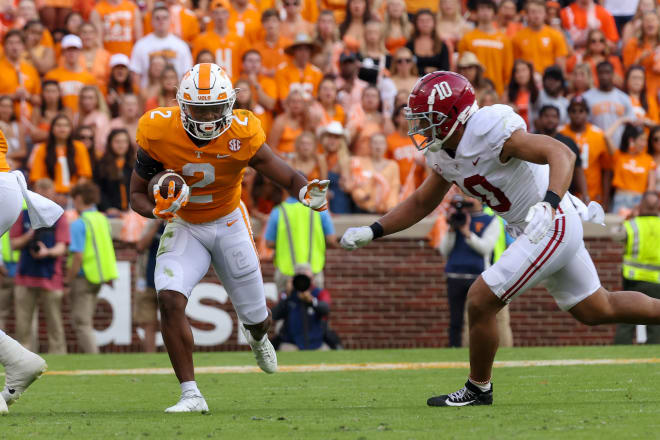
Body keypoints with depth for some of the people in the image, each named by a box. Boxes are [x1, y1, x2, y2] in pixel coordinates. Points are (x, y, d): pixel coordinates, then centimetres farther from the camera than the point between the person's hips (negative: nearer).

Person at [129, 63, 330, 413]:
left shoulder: (241, 136, -25)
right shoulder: (159, 134, -23)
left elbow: (289, 178, -17)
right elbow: (137, 194, -11)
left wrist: (307, 193, -41)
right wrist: (158, 210, -34)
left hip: (229, 224, 0)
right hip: (184, 227, 0)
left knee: (256, 318, 12)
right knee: (170, 299, -26)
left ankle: (256, 336, 54)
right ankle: (190, 395, -18)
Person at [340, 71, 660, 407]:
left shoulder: (490, 132, -25)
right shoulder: (444, 153, 3)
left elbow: (562, 154, -32)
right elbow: (421, 204, 17)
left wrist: (549, 205, -47)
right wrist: (372, 232, 6)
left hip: (553, 226, -10)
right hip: (533, 231, 10)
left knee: (481, 301, -10)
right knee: (596, 311, 21)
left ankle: (478, 389, 9)